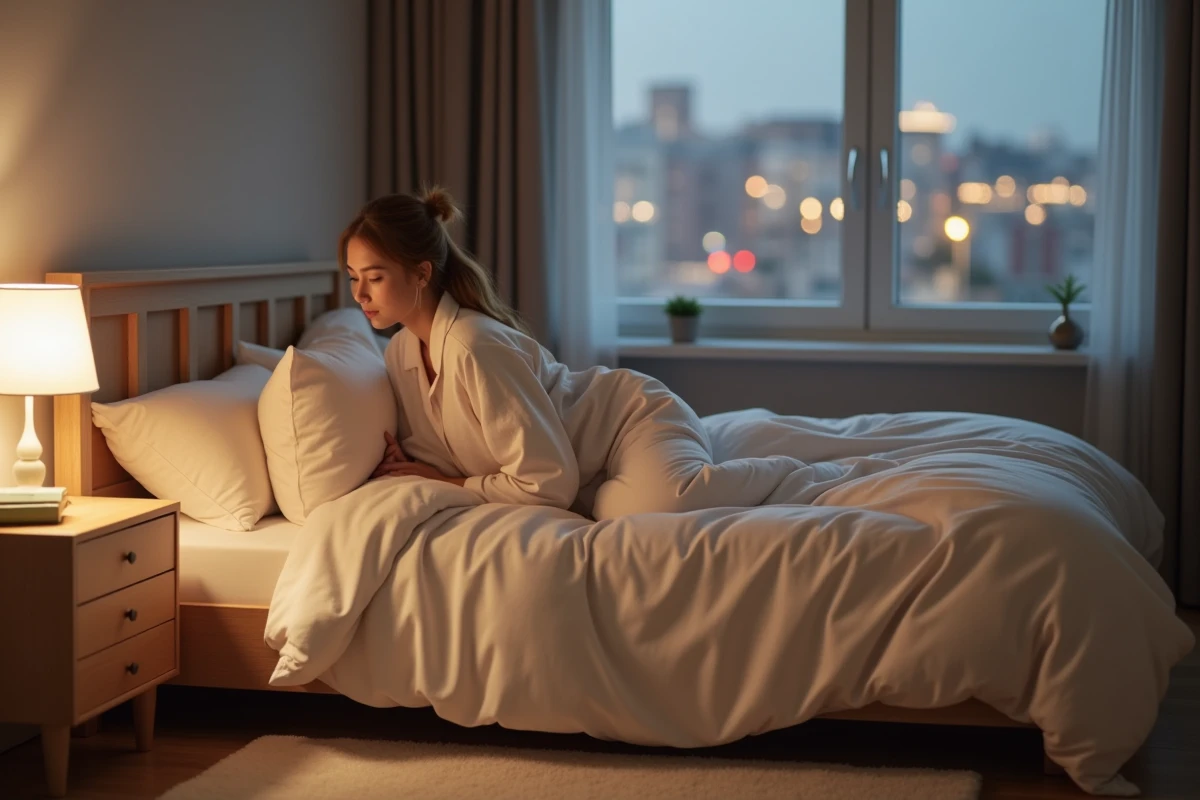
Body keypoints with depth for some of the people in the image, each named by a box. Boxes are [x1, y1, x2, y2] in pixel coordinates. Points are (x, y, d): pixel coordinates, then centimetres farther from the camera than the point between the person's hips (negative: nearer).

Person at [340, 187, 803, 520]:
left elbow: (548, 481, -26)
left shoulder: (474, 347, -26)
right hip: (590, 480, 8)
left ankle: (788, 473, -9)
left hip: (633, 420, -8)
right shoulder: (401, 354, 0)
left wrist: (445, 483, -16)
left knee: (660, 499, -41)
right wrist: (407, 465, -13)